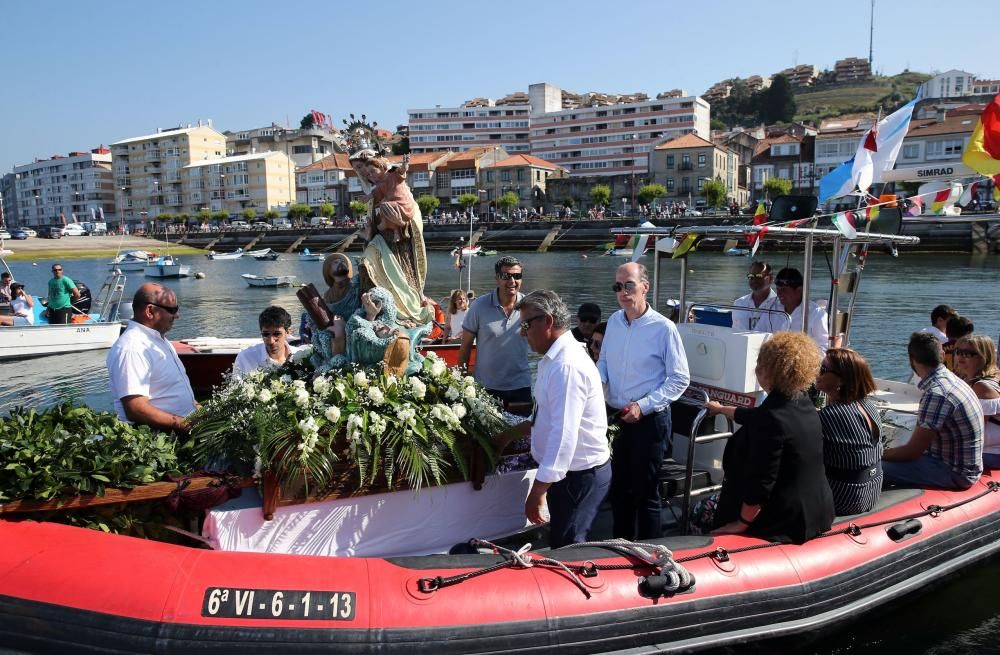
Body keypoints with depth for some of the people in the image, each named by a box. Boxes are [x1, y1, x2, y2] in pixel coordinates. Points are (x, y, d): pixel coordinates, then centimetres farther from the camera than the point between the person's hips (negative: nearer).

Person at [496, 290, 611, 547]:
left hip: (580, 476, -10)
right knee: (561, 546, 19)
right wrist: (511, 434, 18)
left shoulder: (566, 366, -25)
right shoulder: (555, 359, 7)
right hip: (570, 472, 10)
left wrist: (538, 491, -29)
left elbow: (564, 435, -30)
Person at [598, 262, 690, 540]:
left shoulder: (663, 328, -16)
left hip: (649, 421, -6)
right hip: (614, 416, 6)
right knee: (619, 487, 19)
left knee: (646, 491, 7)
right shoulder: (614, 321, 2)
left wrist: (644, 406, -18)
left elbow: (680, 379, -11)